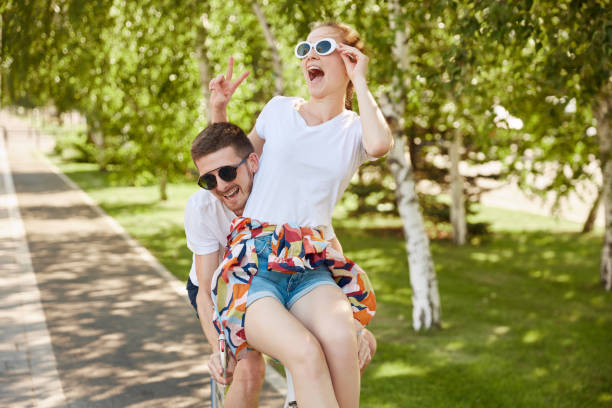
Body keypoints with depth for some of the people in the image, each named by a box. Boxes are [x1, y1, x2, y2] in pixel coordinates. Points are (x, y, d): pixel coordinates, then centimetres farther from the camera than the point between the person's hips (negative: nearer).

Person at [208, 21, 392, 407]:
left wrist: (359, 82, -3)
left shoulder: (356, 129, 11)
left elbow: (380, 144, -17)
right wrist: (218, 109, 15)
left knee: (340, 337, -36)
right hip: (251, 263, 0)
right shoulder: (279, 110, 15)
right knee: (306, 352, -32)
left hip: (312, 267, 0)